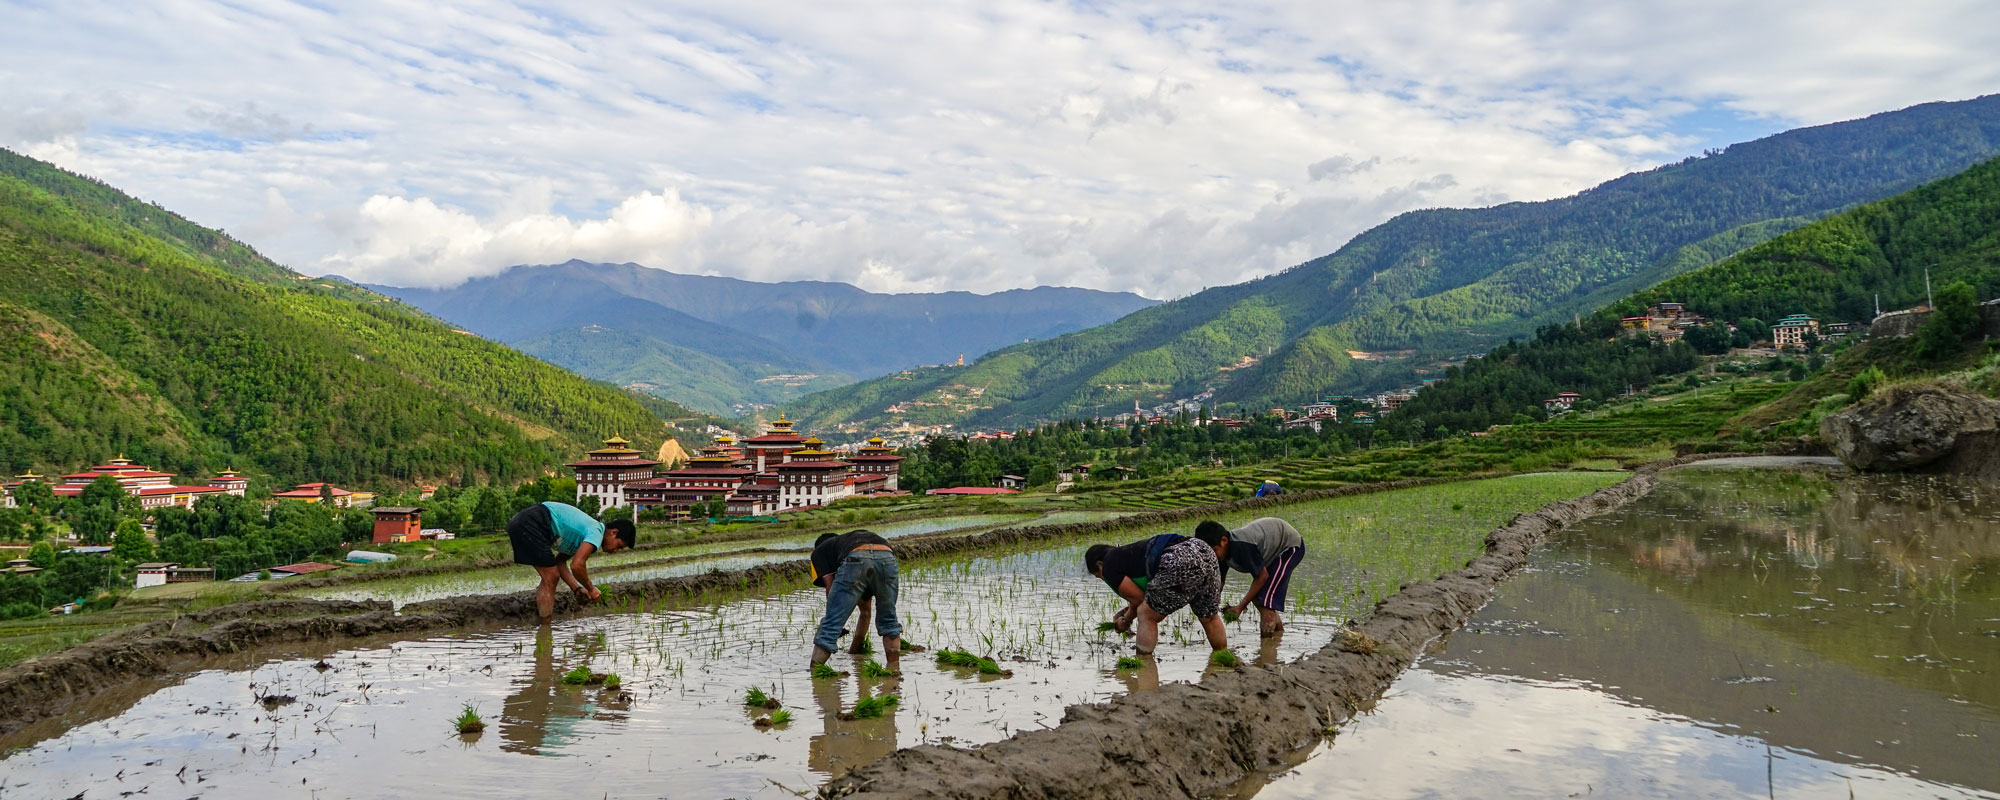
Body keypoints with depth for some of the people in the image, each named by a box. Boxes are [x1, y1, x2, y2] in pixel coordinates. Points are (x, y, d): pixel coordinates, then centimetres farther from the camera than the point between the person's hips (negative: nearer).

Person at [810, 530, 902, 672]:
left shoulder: (819, 552, 37)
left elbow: (831, 590, 20)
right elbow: (865, 611, 51)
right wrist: (855, 649, 58)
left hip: (856, 560, -4)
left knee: (831, 625, 6)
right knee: (888, 622, 26)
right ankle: (893, 671, 22)